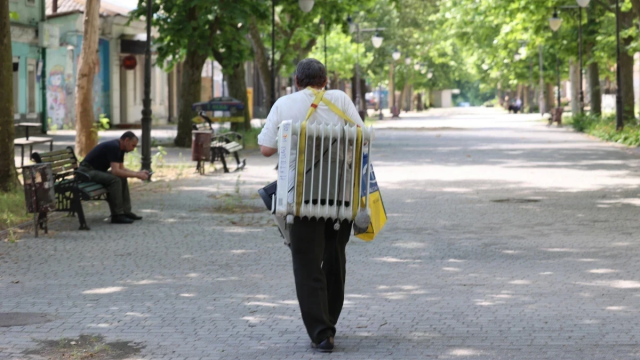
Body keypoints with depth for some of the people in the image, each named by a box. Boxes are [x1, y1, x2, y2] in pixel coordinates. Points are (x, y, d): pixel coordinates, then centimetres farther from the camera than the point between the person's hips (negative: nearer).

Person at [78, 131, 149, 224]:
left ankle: (126, 212, 5)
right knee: (114, 180, -27)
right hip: (87, 170, -11)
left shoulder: (120, 148, 10)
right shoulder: (113, 147, -22)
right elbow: (115, 171, -29)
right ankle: (117, 215, -23)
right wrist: (136, 175, -23)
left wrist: (138, 173, 3)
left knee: (122, 179, 5)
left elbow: (121, 168, 17)